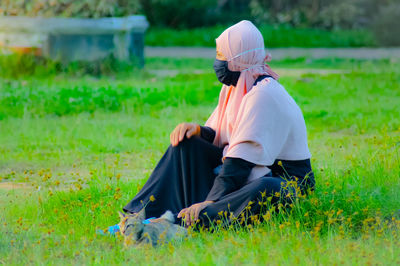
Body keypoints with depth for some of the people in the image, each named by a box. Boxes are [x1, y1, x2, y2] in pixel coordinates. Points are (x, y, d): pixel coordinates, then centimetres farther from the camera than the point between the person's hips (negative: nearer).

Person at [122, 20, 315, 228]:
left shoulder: (264, 94, -22)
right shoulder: (234, 87, 7)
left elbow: (243, 159, -27)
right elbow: (220, 138, 16)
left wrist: (211, 201, -32)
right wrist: (199, 131, -6)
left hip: (288, 181, -9)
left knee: (263, 189, -43)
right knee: (186, 142, 2)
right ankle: (145, 215, -13)